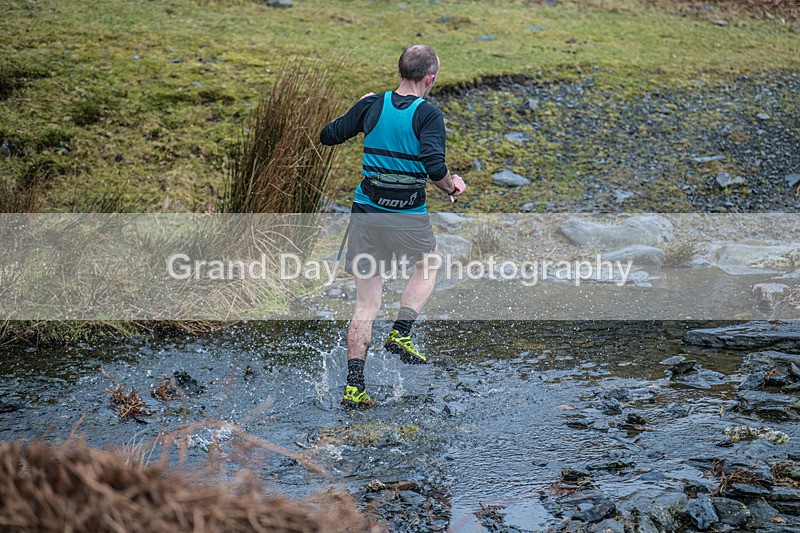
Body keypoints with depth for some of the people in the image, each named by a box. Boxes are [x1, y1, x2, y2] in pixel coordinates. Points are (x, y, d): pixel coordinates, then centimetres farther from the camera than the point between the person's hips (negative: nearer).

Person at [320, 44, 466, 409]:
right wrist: (453, 187, -1)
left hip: (366, 211, 4)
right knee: (427, 267, 29)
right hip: (408, 217, -3)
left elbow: (328, 136, 10)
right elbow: (435, 168, -22)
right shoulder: (428, 115, -10)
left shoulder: (371, 105, 2)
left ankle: (354, 386, 5)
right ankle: (400, 334, 11)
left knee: (366, 303, 9)